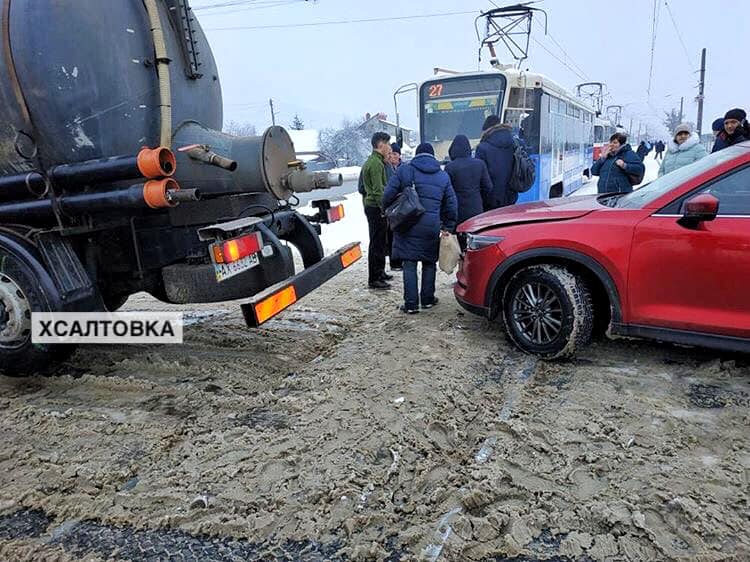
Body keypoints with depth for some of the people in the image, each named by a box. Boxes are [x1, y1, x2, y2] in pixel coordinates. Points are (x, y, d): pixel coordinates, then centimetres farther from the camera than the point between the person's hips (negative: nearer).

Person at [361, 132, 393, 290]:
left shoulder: (372, 161, 18)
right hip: (376, 208, -11)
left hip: (372, 206, 11)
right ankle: (374, 279, -2)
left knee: (380, 242, 18)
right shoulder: (376, 163, -16)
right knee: (377, 243, -7)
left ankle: (379, 272, 30)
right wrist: (385, 209, -21)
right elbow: (378, 190, -22)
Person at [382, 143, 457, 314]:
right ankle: (427, 299, 21)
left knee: (409, 264, 1)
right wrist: (448, 227, 22)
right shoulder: (443, 176, 12)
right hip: (432, 227, 3)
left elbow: (388, 196, -5)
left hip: (408, 225, -2)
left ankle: (411, 304, 1)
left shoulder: (404, 170, 1)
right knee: (429, 263, 16)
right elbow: (451, 205, 14)